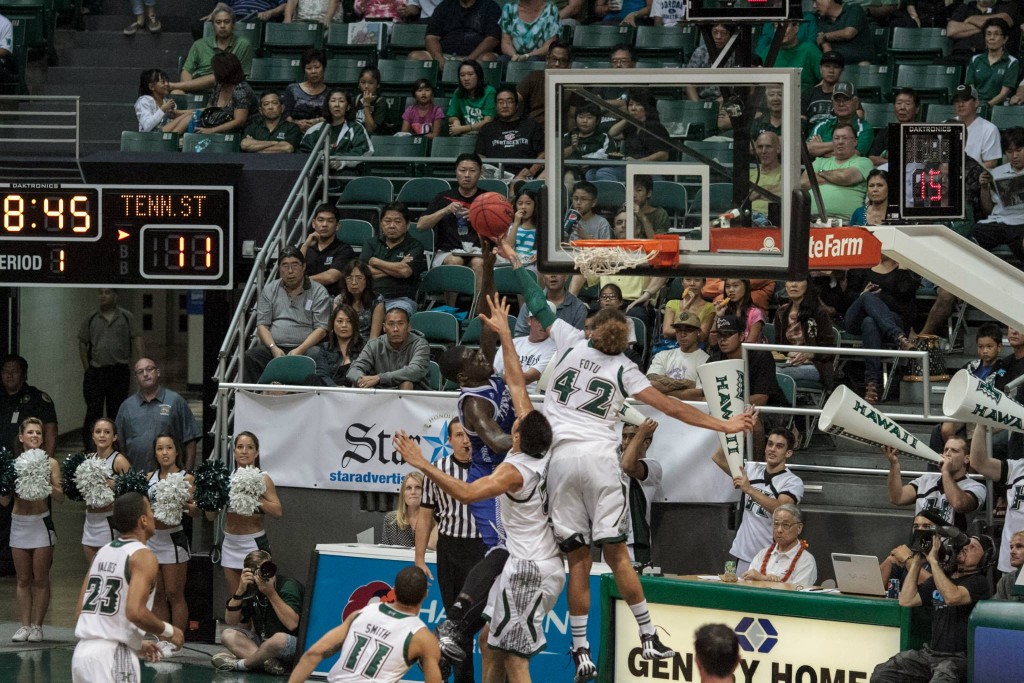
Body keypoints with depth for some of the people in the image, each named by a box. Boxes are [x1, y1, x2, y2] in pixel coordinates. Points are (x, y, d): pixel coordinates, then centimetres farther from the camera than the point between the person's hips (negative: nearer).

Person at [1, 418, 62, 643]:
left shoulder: (50, 463, 0)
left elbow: (60, 497, -2)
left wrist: (46, 484, -18)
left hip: (41, 523, -2)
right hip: (18, 523, 2)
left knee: (40, 579, 0)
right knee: (23, 579, 5)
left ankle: (37, 625, 4)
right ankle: (24, 625, 9)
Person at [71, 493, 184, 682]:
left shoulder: (103, 553, 17)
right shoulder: (143, 556, -7)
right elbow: (135, 612, -21)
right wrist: (167, 631, -2)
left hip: (82, 652, 8)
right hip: (113, 657, -8)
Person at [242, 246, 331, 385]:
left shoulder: (318, 292, 7)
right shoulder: (269, 290, 17)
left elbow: (321, 329, -1)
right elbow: (262, 325, 10)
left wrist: (299, 350, -15)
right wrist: (273, 348, -9)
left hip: (305, 349, -3)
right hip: (274, 347, 3)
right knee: (249, 358, -28)